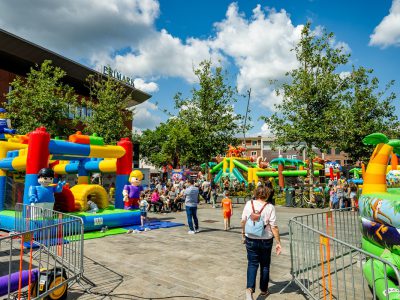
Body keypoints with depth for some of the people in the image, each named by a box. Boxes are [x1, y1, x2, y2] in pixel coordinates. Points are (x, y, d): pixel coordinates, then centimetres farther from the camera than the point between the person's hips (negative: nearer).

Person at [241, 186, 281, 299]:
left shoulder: (249, 204, -6)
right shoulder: (269, 207, -13)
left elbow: (243, 221, 1)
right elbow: (274, 227, -14)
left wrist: (243, 234, 15)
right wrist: (278, 242, -7)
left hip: (250, 239, 1)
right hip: (266, 240, -1)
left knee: (252, 264, 9)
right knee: (265, 265, 17)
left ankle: (249, 288, -10)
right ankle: (264, 290, 31)